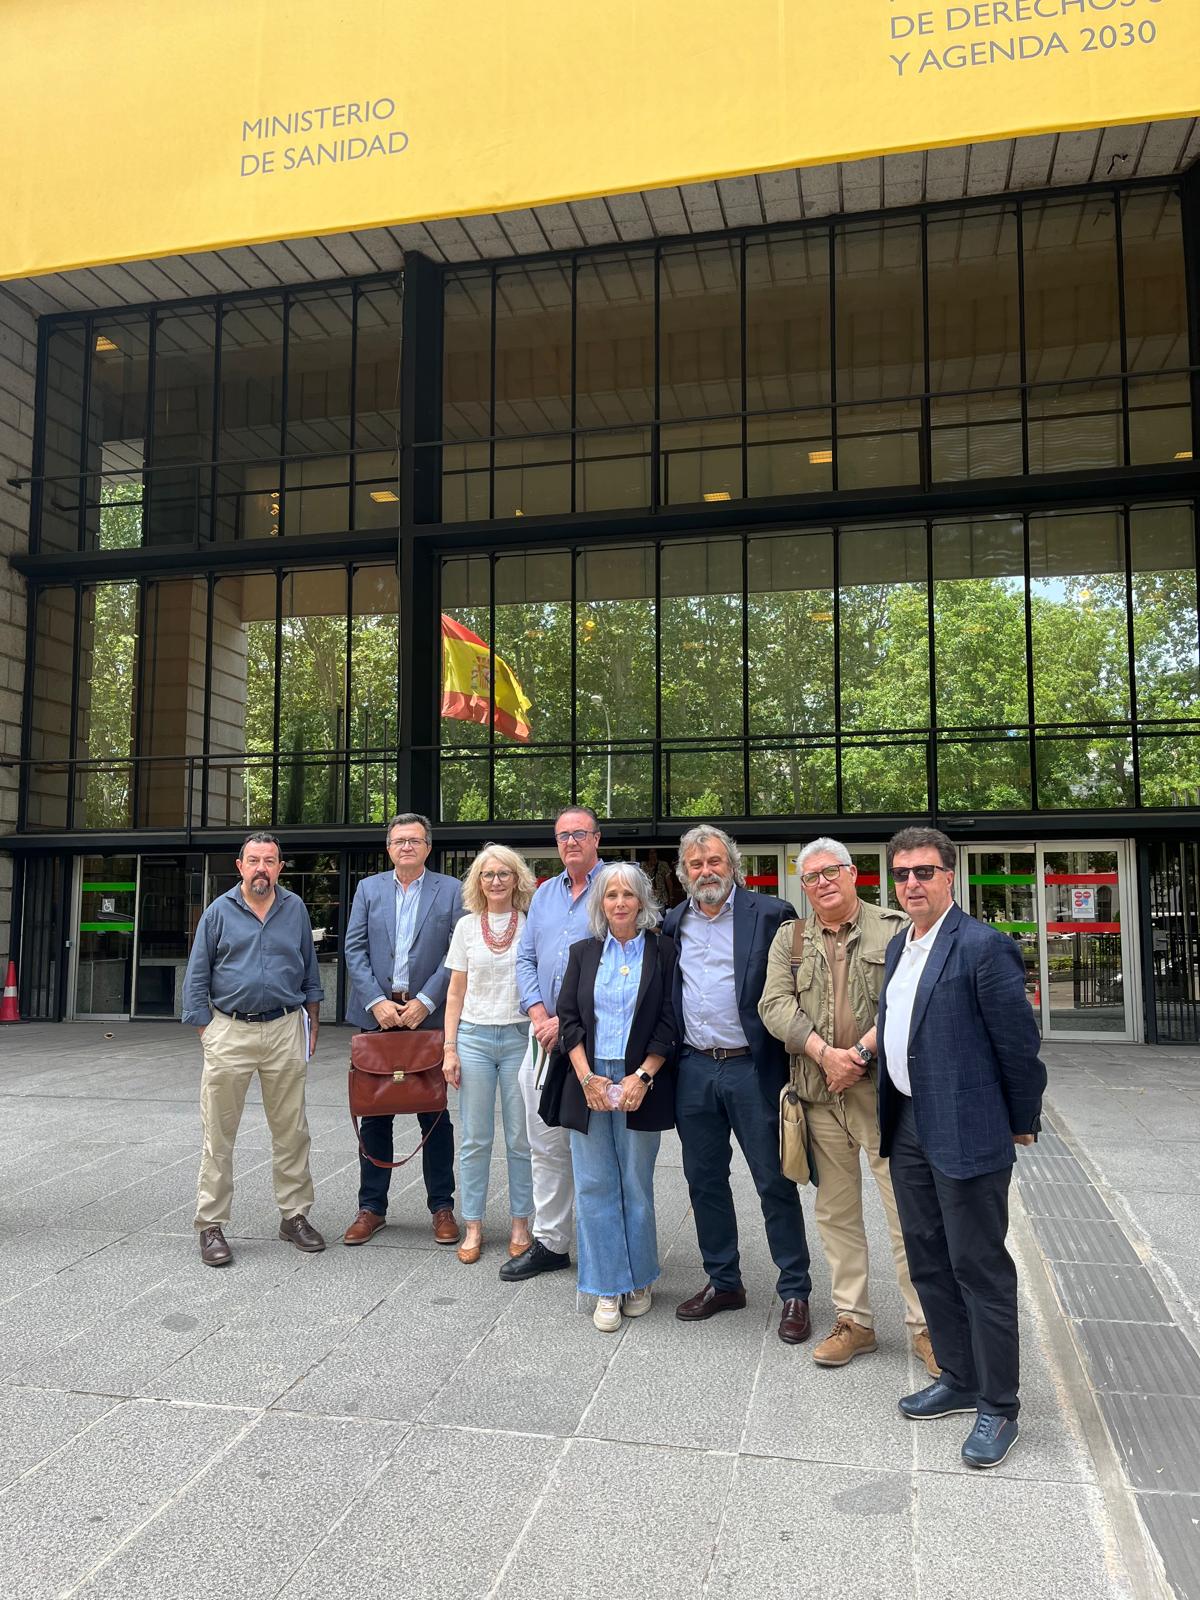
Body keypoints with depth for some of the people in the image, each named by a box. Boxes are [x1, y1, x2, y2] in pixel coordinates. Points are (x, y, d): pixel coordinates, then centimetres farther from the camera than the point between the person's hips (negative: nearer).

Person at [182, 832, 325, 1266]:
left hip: (285, 1030, 2)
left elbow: (309, 970, 14)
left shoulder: (295, 909, 7)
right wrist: (205, 1032, -2)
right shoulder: (220, 911, 1)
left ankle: (294, 1215, 20)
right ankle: (211, 1225, 12)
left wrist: (312, 1024, 11)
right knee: (219, 1135, 3)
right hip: (230, 1031, -2)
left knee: (291, 1131, 8)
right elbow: (197, 977, 4)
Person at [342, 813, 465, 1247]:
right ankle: (371, 1207, 21)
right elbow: (354, 949, 3)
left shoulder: (451, 891, 1)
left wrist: (424, 1002, -12)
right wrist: (377, 1002, -9)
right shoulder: (369, 889, 8)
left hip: (429, 1016, -2)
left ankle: (442, 1207, 17)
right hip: (377, 1015, 2)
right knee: (374, 1114, 9)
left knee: (435, 1115, 5)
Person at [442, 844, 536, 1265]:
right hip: (474, 1037, 2)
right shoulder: (467, 926, 7)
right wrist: (450, 1048, 3)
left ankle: (520, 1224, 17)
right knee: (474, 1139, 6)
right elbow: (456, 993, 8)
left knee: (522, 1139, 4)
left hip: (521, 1037, -1)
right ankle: (473, 1226, 16)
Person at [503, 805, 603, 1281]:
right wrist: (539, 1015, -2)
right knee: (547, 1145, 12)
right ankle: (550, 1242, 22)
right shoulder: (544, 894, 15)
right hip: (544, 1035, 6)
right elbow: (526, 960, 15)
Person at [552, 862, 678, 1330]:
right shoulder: (584, 953, 8)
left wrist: (642, 1077, -11)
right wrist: (588, 1077, -6)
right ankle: (608, 1289, 14)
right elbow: (568, 1018, 4)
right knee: (594, 1186, 4)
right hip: (589, 1082, 2)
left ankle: (638, 1280, 23)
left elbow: (669, 1022, -3)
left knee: (637, 1185, 7)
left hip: (640, 1084, -2)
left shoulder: (662, 952, 0)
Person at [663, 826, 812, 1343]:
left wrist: (793, 1053, -13)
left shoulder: (770, 914, -6)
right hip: (694, 1070, 5)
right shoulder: (672, 925, 9)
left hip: (752, 1068, -5)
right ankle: (722, 1282, 30)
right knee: (704, 1181, 14)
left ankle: (795, 1292, 18)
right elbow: (661, 997, 17)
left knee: (775, 1183, 4)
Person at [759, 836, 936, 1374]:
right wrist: (824, 1054, -14)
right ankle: (853, 1321, 24)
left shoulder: (895, 929, -1)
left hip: (882, 1089, -3)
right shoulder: (790, 938, 10)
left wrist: (860, 1054, -18)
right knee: (835, 1212, 12)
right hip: (819, 1093, 4)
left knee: (907, 1209, -1)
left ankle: (925, 1325, 13)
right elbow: (774, 1004, -2)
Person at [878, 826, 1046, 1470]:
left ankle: (998, 1407, 19)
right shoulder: (899, 946, 11)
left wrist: (1021, 1123, -4)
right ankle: (959, 1380, 35)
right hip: (908, 1128, 9)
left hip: (966, 1131, -8)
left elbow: (1018, 1042, -13)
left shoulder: (983, 946, -16)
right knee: (929, 1261, 18)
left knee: (979, 1269, 3)